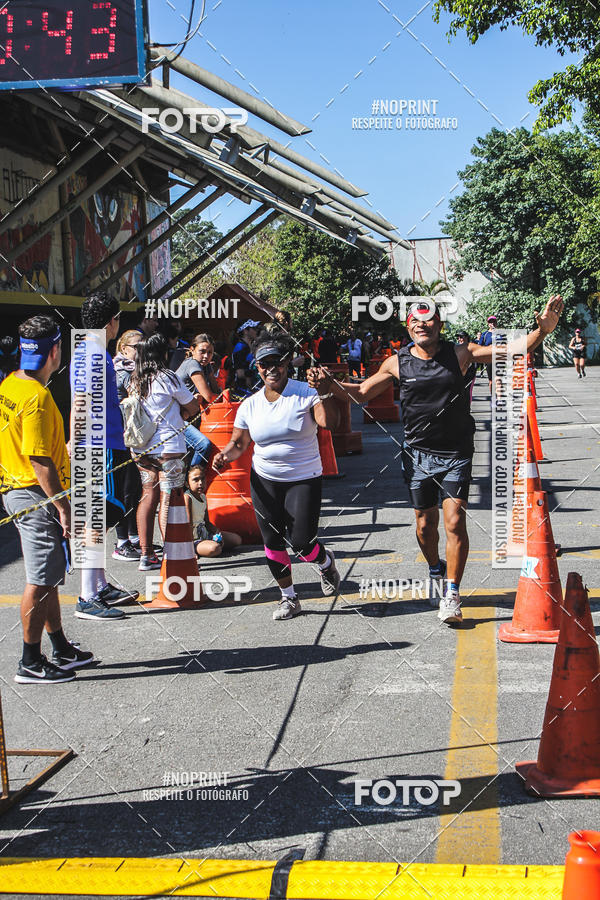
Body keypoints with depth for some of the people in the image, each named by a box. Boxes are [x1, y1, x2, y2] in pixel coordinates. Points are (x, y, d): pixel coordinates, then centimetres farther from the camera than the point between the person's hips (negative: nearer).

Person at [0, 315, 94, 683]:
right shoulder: (36, 396, -21)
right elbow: (39, 461, -23)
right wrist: (63, 508, -19)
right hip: (37, 496, -10)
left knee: (49, 576, 18)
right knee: (41, 581, -1)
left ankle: (62, 650, 29)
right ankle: (31, 663, 8)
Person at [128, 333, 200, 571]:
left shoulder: (135, 381, 8)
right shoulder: (168, 378, -9)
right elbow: (193, 407, 0)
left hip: (142, 449, 6)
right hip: (169, 447, -6)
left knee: (148, 496, 10)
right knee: (167, 500, -4)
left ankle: (146, 555, 12)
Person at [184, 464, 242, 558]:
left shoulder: (203, 497, 10)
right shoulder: (187, 498, -17)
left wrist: (217, 532, -5)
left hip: (205, 532, 9)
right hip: (193, 538, -9)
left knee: (237, 539, 8)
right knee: (214, 548, -37)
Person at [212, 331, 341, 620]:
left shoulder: (305, 393, -8)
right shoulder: (250, 404, 3)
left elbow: (329, 422, -22)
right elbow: (239, 442, 12)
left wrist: (326, 392, -32)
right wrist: (225, 455, -8)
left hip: (304, 480, -3)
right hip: (264, 481, 4)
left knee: (301, 542, -8)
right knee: (273, 542, 5)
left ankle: (325, 562, 28)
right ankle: (288, 597, 24)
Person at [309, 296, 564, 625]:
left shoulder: (460, 354, -4)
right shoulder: (397, 363, -1)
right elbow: (362, 392, 9)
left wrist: (542, 330, -21)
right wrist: (331, 385, -9)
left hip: (456, 453, -1)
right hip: (418, 453, 2)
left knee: (454, 522, -11)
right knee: (425, 523, 11)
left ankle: (451, 594, -2)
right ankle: (435, 570, 41)